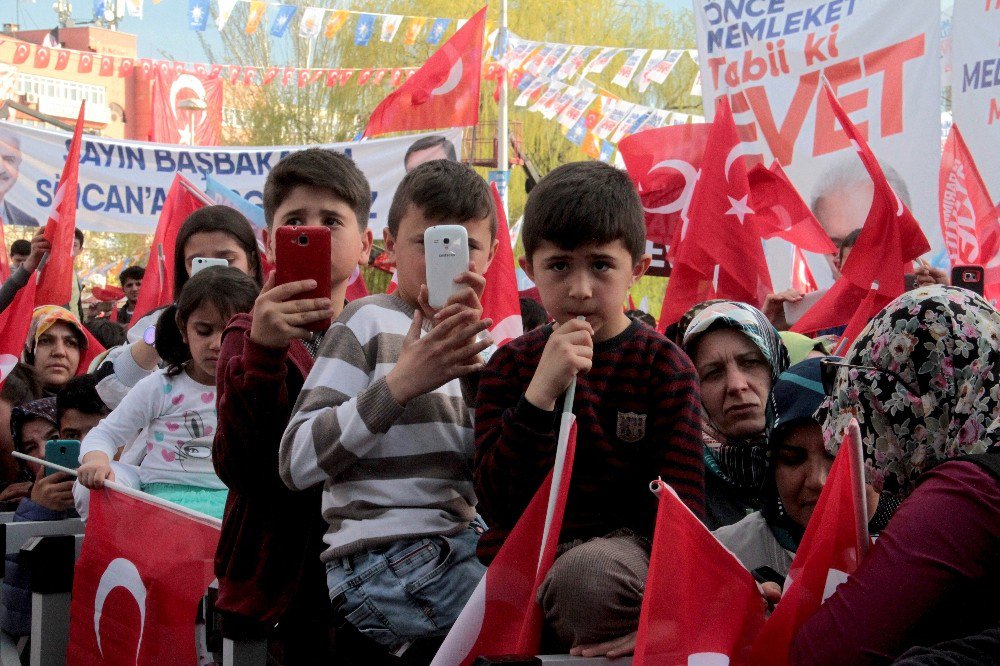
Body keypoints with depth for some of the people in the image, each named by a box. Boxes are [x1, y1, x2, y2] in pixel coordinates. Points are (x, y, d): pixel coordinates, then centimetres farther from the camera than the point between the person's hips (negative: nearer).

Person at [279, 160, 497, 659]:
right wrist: (399, 384, -19)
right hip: (383, 557, -7)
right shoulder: (370, 321, -3)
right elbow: (296, 463, -13)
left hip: (461, 544, 7)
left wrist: (474, 365, -13)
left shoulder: (469, 340, 15)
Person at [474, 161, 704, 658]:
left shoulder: (662, 365, 1)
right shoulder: (511, 364, 6)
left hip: (617, 548, -2)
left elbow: (680, 502, -3)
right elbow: (496, 504, -6)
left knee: (589, 572, -36)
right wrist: (541, 391, -18)